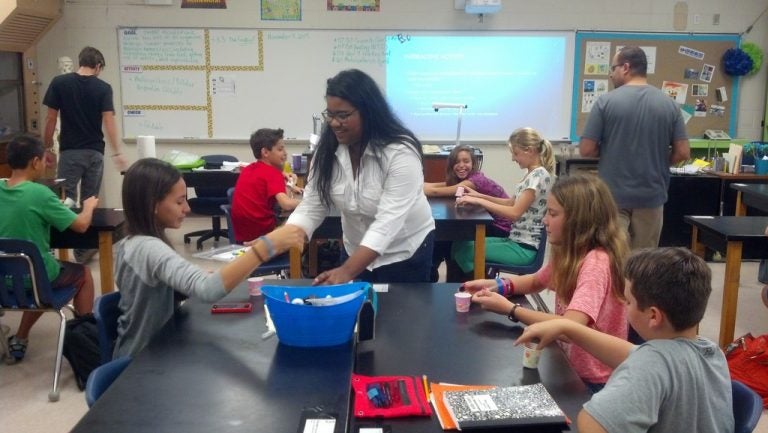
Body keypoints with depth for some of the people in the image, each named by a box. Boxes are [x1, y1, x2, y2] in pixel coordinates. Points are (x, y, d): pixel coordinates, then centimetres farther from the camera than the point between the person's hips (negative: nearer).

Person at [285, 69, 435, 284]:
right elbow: (311, 207, -12)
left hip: (405, 253, -5)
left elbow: (388, 222, -34)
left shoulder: (400, 152, -27)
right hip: (357, 252, 5)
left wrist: (346, 271, -44)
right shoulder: (327, 151, -9)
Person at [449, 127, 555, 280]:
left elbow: (515, 212, -22)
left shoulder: (539, 175, -18)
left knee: (462, 250, -14)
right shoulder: (531, 174, 12)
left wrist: (479, 201, -18)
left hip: (525, 248, -9)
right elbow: (512, 202, 19)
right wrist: (480, 195, 9)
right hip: (516, 240, 10)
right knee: (460, 245, 4)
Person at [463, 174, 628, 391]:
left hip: (593, 382, -7)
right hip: (570, 366, 7)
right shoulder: (569, 253, 1)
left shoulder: (597, 262, -26)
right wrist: (496, 285, 0)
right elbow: (536, 281, 19)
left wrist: (510, 309, -26)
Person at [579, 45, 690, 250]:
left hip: (613, 196, -3)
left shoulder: (606, 101, -9)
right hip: (651, 196, 3)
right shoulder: (669, 104, 0)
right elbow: (683, 152, -1)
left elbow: (586, 149, -9)